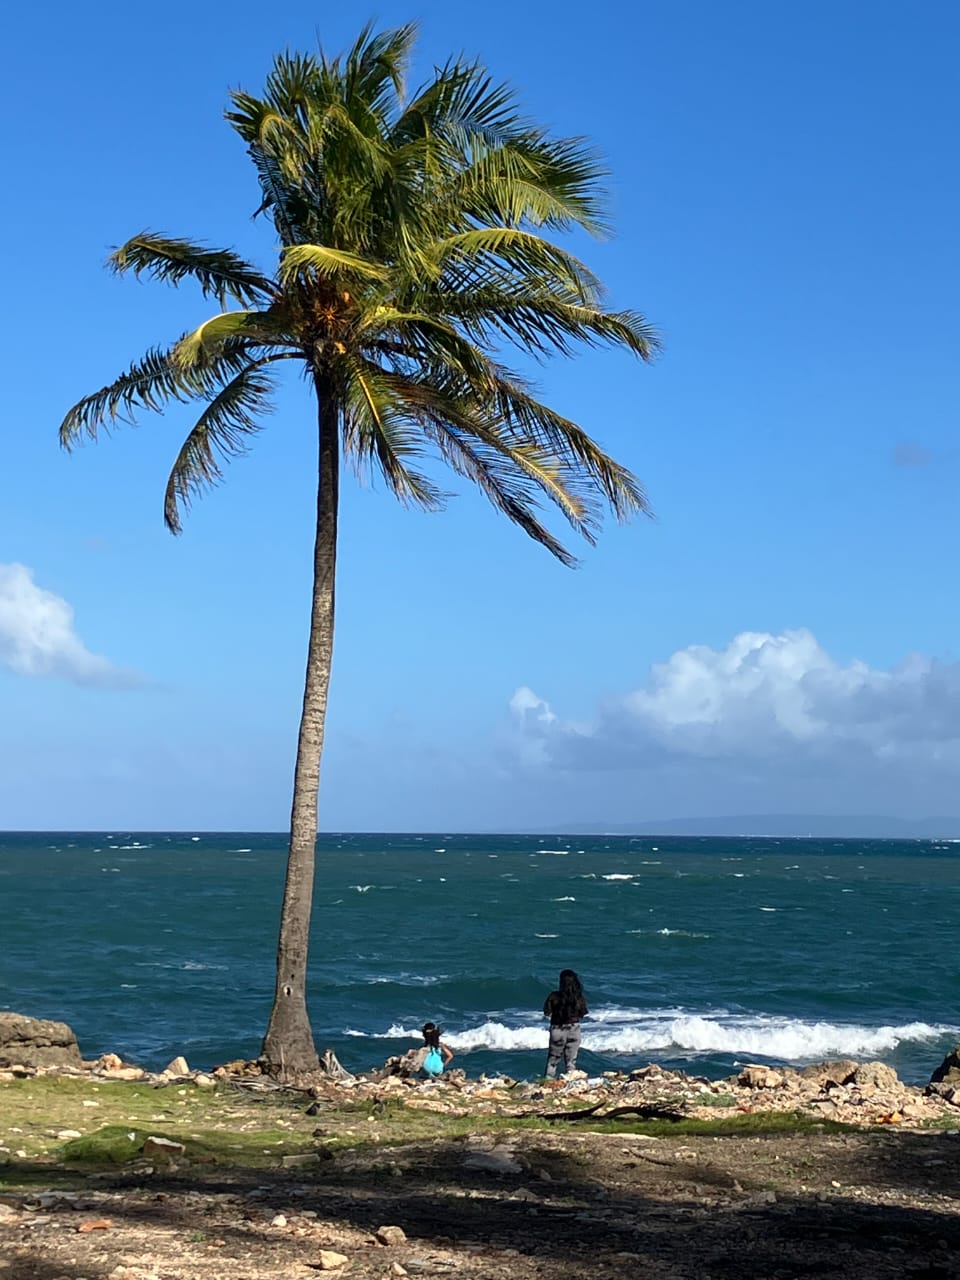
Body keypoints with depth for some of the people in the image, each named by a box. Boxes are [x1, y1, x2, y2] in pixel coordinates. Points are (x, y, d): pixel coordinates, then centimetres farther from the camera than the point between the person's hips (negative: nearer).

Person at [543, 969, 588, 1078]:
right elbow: (583, 1014, 0)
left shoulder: (554, 996, -15)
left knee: (553, 1058, 13)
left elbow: (546, 1013, -9)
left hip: (557, 1029, -1)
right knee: (571, 1060, 14)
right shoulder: (579, 997, -10)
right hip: (574, 1029, 1)